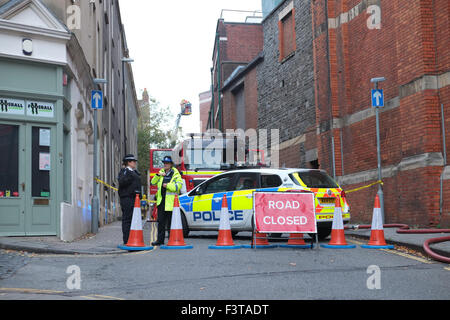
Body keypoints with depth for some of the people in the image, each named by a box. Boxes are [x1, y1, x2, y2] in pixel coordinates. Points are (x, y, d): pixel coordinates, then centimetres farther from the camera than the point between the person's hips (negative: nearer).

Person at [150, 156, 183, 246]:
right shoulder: (161, 172, 15)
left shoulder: (176, 174, -2)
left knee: (171, 222, 0)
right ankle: (160, 240, 13)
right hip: (161, 201, 5)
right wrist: (158, 175, -5)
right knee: (161, 222, 7)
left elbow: (179, 185, -13)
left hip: (171, 202, -5)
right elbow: (153, 182, 10)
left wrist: (168, 185, -18)